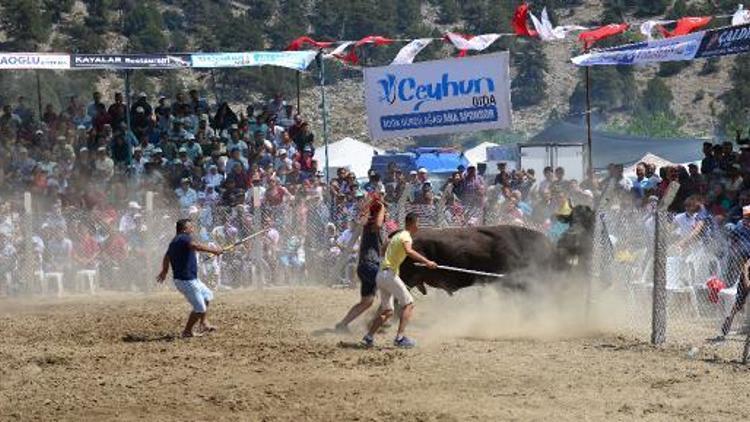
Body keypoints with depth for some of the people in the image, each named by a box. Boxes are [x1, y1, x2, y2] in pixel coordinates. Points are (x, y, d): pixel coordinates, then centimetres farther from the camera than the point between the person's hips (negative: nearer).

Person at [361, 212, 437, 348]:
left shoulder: (397, 235, 21)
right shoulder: (405, 236, -8)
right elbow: (408, 251, -30)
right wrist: (426, 262, -36)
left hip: (380, 275, 9)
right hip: (389, 274, -9)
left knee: (387, 311, 17)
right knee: (408, 304, -8)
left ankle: (368, 337, 9)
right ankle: (399, 338, -18)